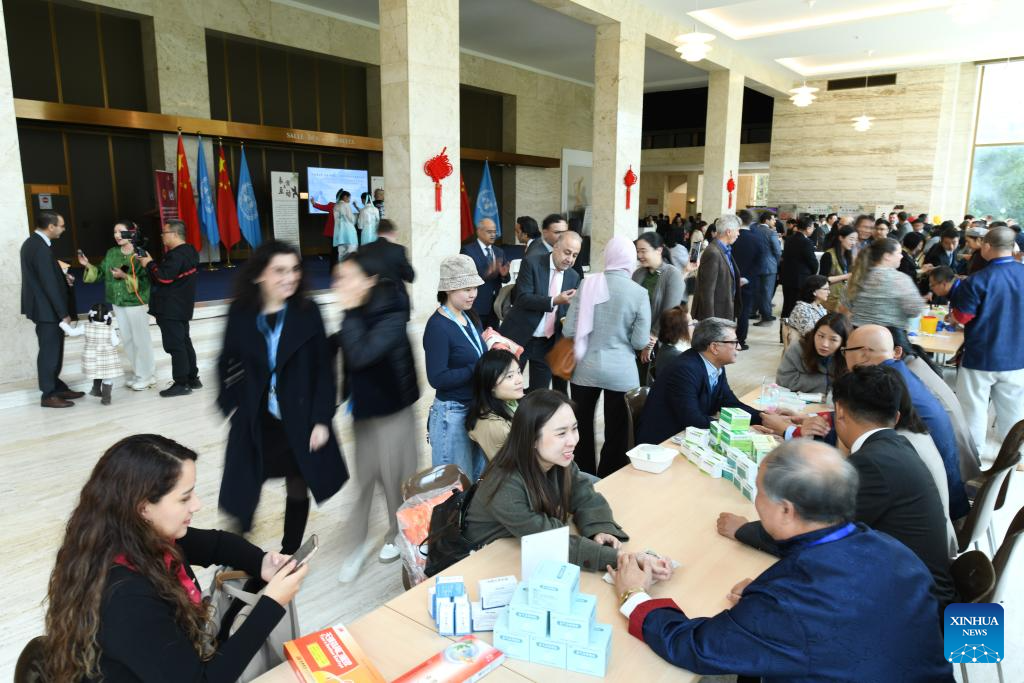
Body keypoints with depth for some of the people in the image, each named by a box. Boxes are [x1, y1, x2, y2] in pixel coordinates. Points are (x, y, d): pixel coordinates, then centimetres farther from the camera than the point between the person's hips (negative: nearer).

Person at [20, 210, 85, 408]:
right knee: (49, 351, -2)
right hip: (47, 309, -10)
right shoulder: (40, 248, -21)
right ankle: (49, 395, 7)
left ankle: (57, 387, 24)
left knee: (53, 349, 16)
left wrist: (62, 277, 6)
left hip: (44, 307, 10)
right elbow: (49, 284, -22)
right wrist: (64, 313, -19)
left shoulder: (32, 242, 11)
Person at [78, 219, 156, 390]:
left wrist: (125, 277, -26)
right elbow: (102, 274, 10)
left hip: (136, 304, -7)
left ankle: (145, 376, 13)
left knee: (140, 340, 2)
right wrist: (88, 265, -4)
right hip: (118, 304, 7)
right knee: (127, 340, 14)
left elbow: (145, 282, -18)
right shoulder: (111, 253, 7)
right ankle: (137, 373, 27)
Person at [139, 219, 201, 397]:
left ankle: (181, 384, 0)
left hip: (170, 310, -10)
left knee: (175, 346, -5)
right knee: (184, 342, 15)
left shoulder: (176, 255, -19)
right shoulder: (189, 251, 12)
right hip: (182, 307, 10)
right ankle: (192, 379, 22)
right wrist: (153, 264, 4)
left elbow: (164, 277, -24)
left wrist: (149, 264, -10)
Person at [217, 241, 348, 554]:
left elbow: (324, 369, -7)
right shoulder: (240, 314, -4)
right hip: (254, 423, 1)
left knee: (298, 489, 15)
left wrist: (321, 420, -10)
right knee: (243, 493, 5)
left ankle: (290, 555, 35)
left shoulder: (307, 312, -8)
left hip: (300, 420, 0)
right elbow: (227, 364, 10)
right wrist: (231, 405, 2)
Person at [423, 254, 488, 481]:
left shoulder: (471, 318, 6)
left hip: (478, 409, 8)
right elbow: (437, 379, -22)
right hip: (452, 414, -7)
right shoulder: (437, 327, -18)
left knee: (478, 478, 18)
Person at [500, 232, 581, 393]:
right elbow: (523, 298, -19)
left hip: (548, 342, 4)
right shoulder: (531, 263, -9)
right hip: (520, 337, -4)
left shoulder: (574, 277, 5)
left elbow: (570, 309, 11)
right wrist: (554, 301, -29)